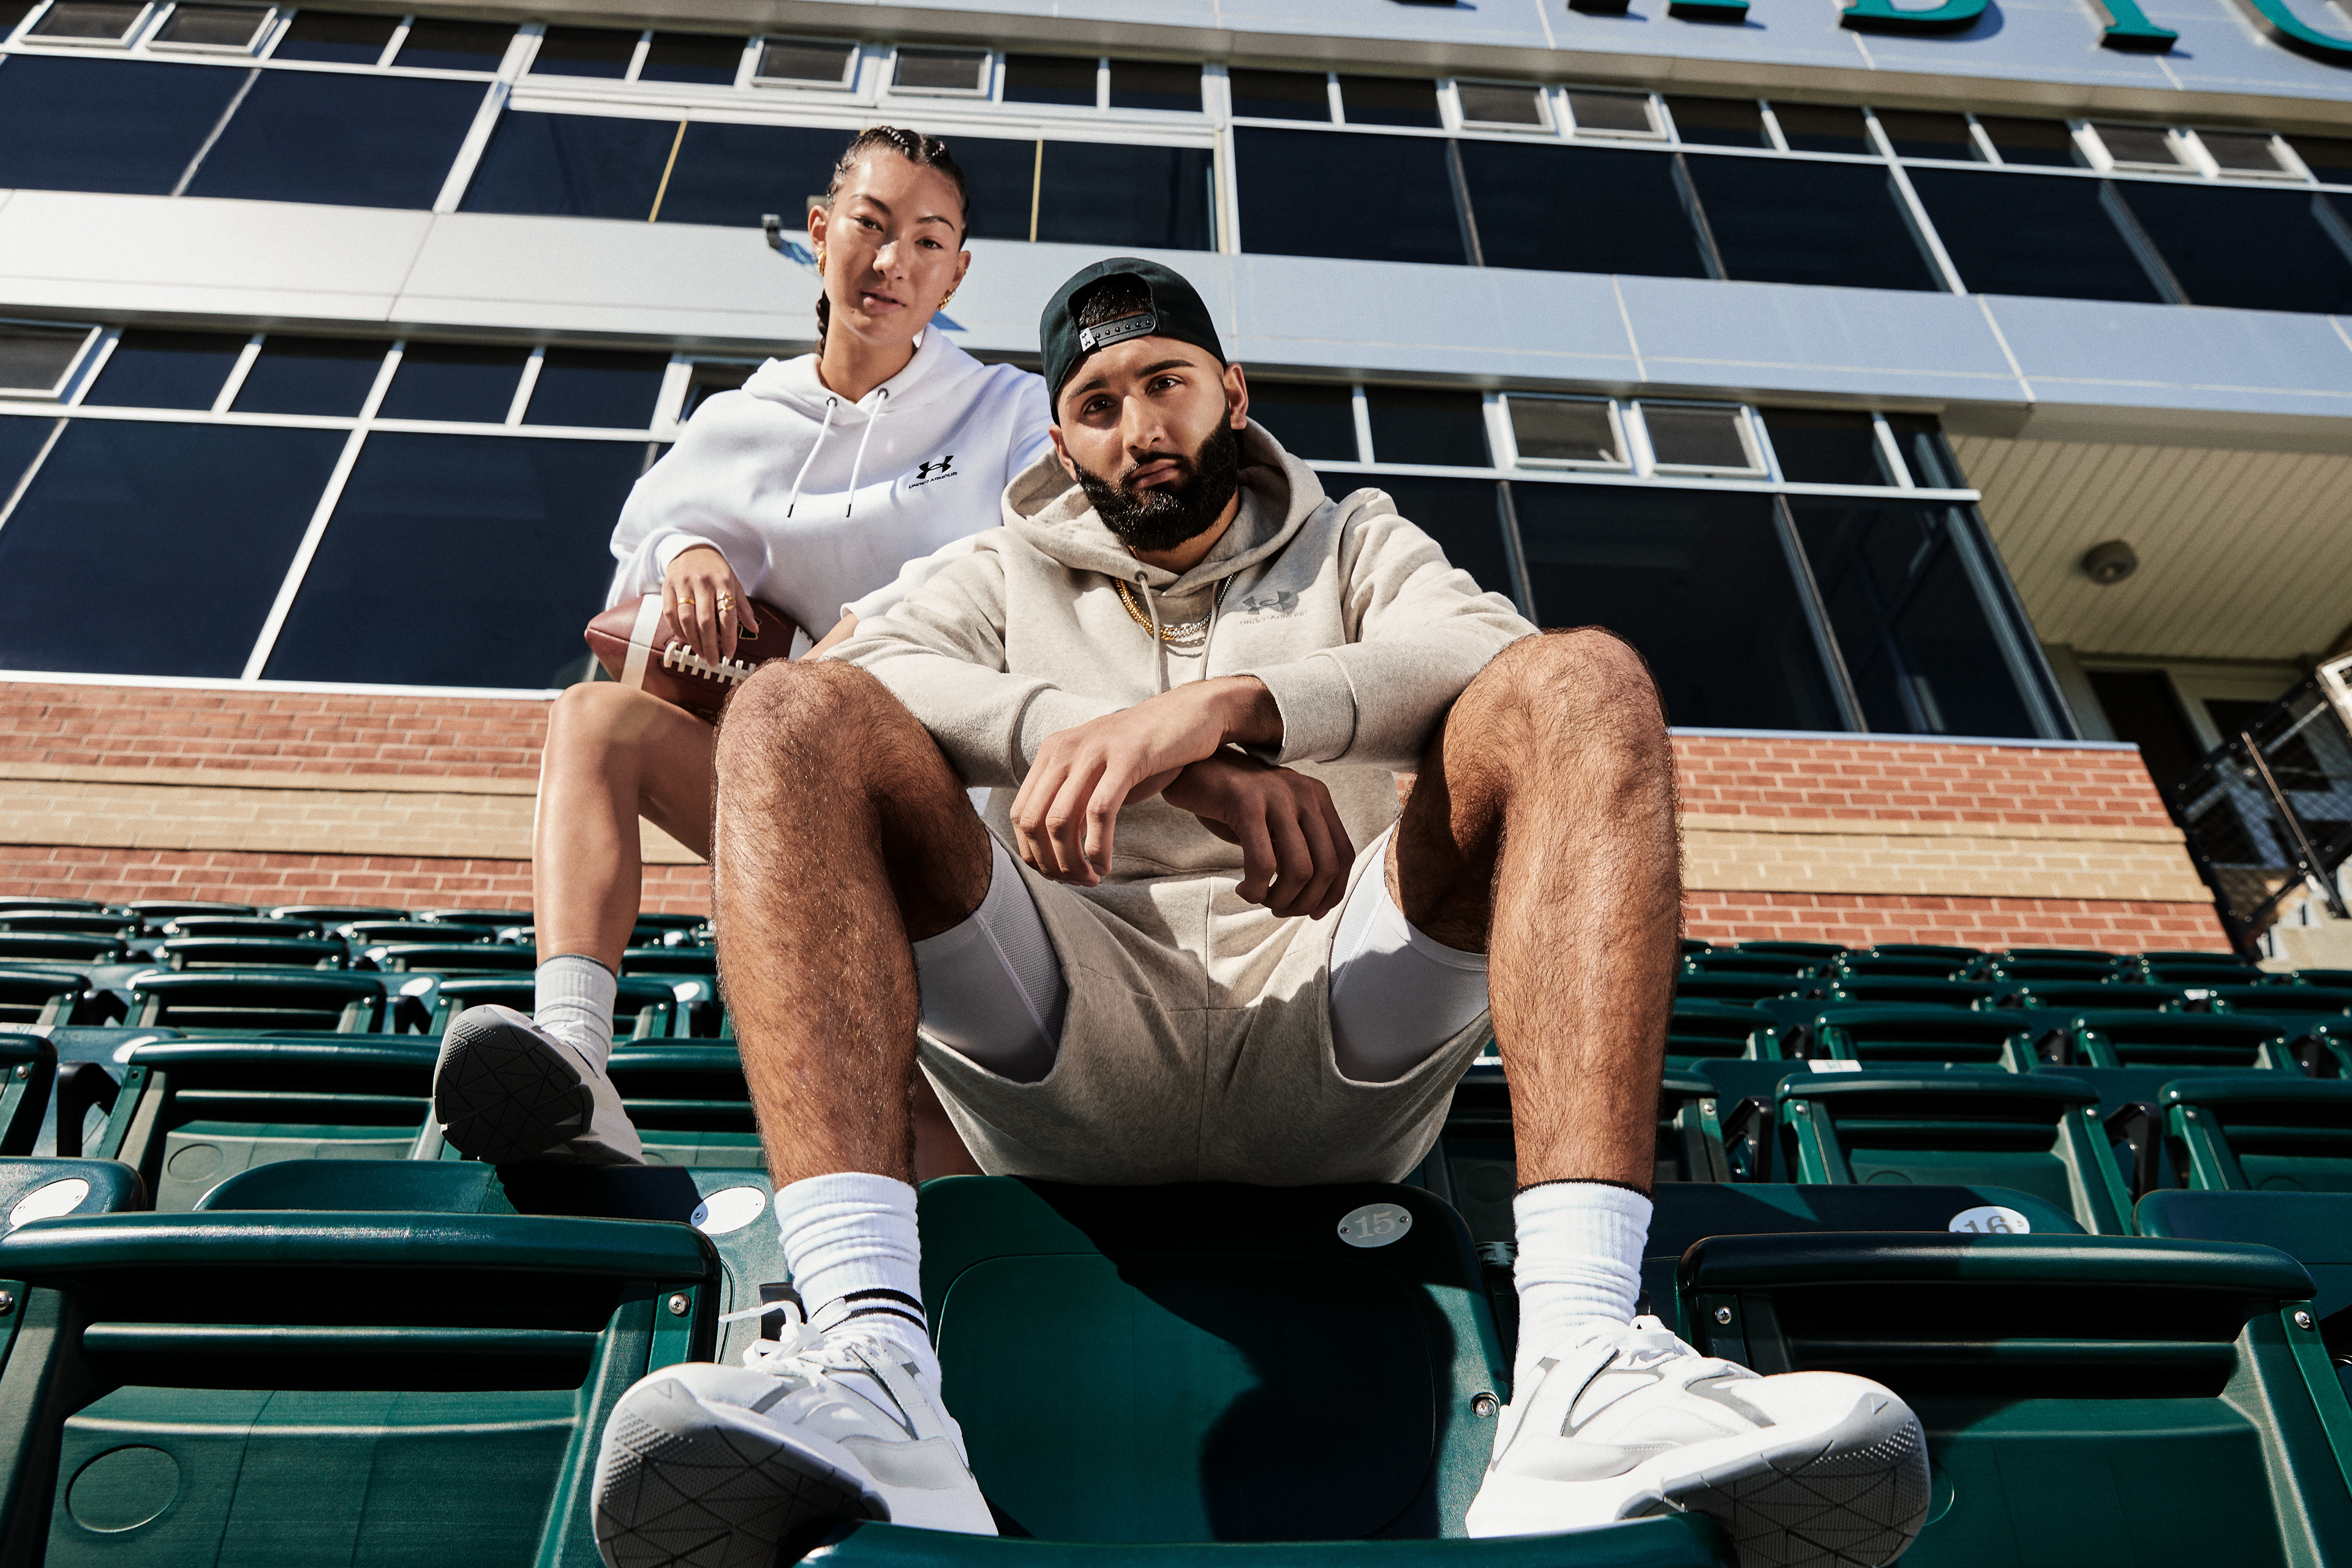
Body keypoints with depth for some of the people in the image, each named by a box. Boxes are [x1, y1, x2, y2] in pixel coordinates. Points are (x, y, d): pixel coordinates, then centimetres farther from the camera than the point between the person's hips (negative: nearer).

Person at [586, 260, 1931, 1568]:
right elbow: (869, 681, 1)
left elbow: (1497, 655, 1)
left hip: (1339, 1037, 0)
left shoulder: (1354, 545, 27)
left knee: (1588, 683, -19)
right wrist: (1181, 760, -16)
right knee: (794, 716, -18)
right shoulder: (1010, 577, 27)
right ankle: (870, 1365, -39)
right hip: (1070, 1045, 0)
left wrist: (1223, 700, -18)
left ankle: (1583, 1371, -38)